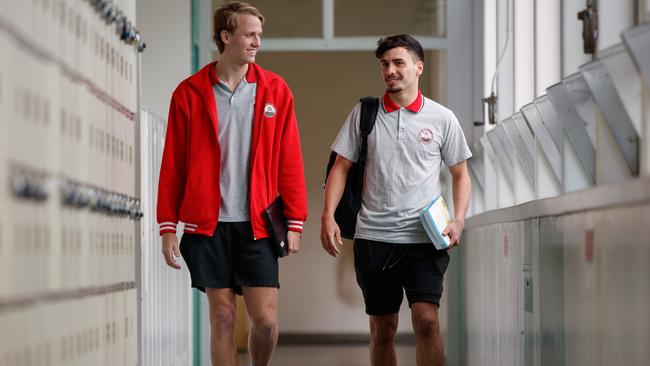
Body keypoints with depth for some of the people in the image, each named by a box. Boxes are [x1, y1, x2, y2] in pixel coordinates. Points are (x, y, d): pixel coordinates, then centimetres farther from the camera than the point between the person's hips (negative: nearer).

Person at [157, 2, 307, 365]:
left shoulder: (275, 90, 4)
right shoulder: (189, 93, 2)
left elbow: (290, 161, 3)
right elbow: (173, 165, 3)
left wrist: (295, 222, -1)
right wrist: (168, 227, 0)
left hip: (257, 224, 0)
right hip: (209, 225, 0)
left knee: (266, 318, -3)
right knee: (222, 316, 4)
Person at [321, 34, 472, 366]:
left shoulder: (442, 118, 5)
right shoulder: (363, 113, 7)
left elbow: (460, 175, 11)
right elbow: (341, 167, 8)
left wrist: (458, 220, -4)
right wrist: (328, 216, -4)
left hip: (423, 236, -1)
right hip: (373, 236, 2)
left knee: (426, 320, -15)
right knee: (382, 328, 7)